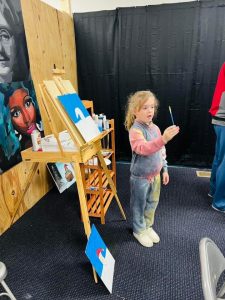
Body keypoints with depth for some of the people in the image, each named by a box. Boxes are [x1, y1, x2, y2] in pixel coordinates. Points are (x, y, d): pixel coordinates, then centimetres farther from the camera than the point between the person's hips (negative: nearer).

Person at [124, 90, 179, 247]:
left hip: (155, 174, 7)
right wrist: (163, 139, -50)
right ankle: (139, 230, 35)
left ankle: (147, 226, 43)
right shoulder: (135, 130, -21)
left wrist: (165, 169, 12)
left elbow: (161, 150, 11)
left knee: (152, 202, 21)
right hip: (141, 176, -7)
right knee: (139, 205, 12)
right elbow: (143, 148, -39)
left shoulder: (155, 127, 3)